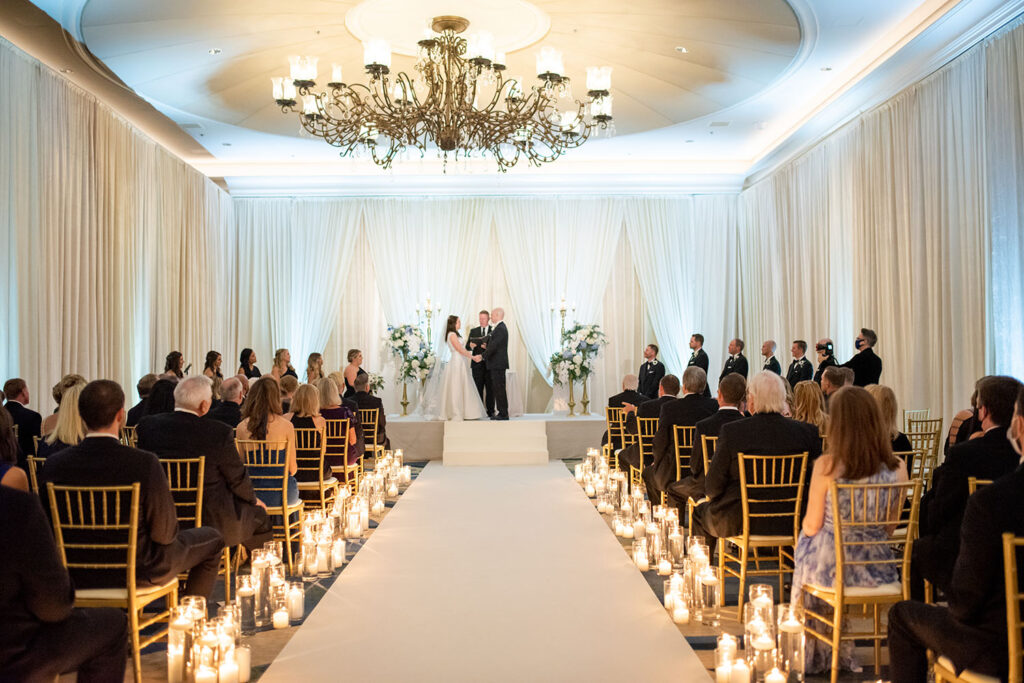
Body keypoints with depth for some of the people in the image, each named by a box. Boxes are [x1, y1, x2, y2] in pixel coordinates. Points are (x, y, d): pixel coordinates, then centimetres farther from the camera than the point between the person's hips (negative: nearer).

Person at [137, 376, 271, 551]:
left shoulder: (146, 425, -7)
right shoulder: (219, 432, -21)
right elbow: (237, 479, -9)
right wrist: (253, 499, 13)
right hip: (210, 521, -6)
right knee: (258, 514, 20)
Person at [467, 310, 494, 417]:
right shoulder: (473, 331, 12)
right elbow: (467, 347, 8)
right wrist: (470, 346, -14)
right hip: (477, 364, 2)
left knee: (490, 389, 1)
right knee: (478, 389, 2)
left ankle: (490, 411, 7)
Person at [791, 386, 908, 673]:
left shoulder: (826, 466, -19)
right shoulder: (898, 468, -9)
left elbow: (811, 526, -10)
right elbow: (891, 525, 4)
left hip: (832, 569, -3)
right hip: (878, 570, 3)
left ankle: (817, 655, 50)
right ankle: (840, 653, 48)